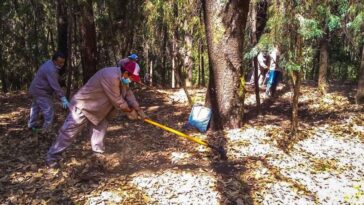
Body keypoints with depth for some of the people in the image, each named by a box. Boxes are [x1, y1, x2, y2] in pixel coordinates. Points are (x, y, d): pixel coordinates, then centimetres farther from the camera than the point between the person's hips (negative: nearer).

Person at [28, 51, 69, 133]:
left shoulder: (49, 63, 3)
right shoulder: (51, 70, -30)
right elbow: (55, 86, -34)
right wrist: (63, 99, -34)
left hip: (36, 90, 11)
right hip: (41, 92, -11)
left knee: (35, 108, 25)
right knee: (49, 112, -11)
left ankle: (31, 125, 43)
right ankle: (46, 131, -9)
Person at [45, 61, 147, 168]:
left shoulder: (120, 76, -2)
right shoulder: (111, 77, -33)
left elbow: (128, 93, 7)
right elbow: (117, 100, -26)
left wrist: (138, 109, 0)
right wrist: (129, 110, -8)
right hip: (83, 105, -10)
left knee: (100, 128, 13)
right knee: (69, 132, -3)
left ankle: (98, 153, 26)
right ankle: (52, 157, 8)